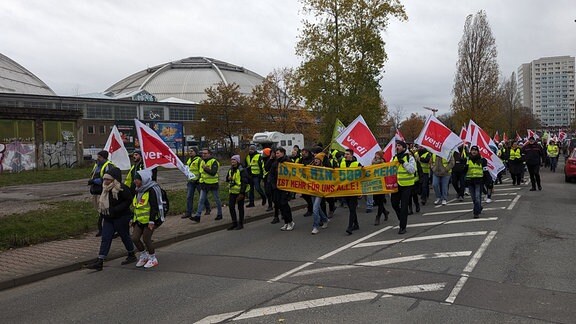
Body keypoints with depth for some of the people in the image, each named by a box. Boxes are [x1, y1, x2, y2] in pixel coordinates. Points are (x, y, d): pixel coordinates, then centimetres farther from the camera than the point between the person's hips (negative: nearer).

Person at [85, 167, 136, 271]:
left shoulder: (122, 188, -18)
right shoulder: (106, 189, 8)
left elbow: (128, 201, -21)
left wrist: (115, 210, -24)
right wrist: (102, 210, 6)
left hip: (121, 218, -7)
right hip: (108, 219, 8)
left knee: (125, 236, 8)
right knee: (105, 239, 2)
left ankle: (132, 256, 29)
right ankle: (99, 262, 1)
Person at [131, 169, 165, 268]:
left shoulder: (151, 190, -16)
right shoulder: (138, 191, 12)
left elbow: (154, 207, -19)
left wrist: (151, 221, -23)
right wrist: (134, 219, 20)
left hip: (150, 220, -8)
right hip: (139, 219, 8)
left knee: (146, 239, -5)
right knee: (135, 238, 2)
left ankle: (153, 259, 15)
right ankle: (143, 256, 24)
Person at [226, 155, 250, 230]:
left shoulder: (242, 170, -12)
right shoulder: (230, 170, 12)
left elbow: (244, 182, -15)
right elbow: (227, 179, 25)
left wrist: (242, 193, -20)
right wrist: (228, 178, -1)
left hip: (240, 192, -7)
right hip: (232, 191, 7)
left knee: (240, 207, 3)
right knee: (231, 206, 4)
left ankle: (240, 224, 14)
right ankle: (234, 223, 15)